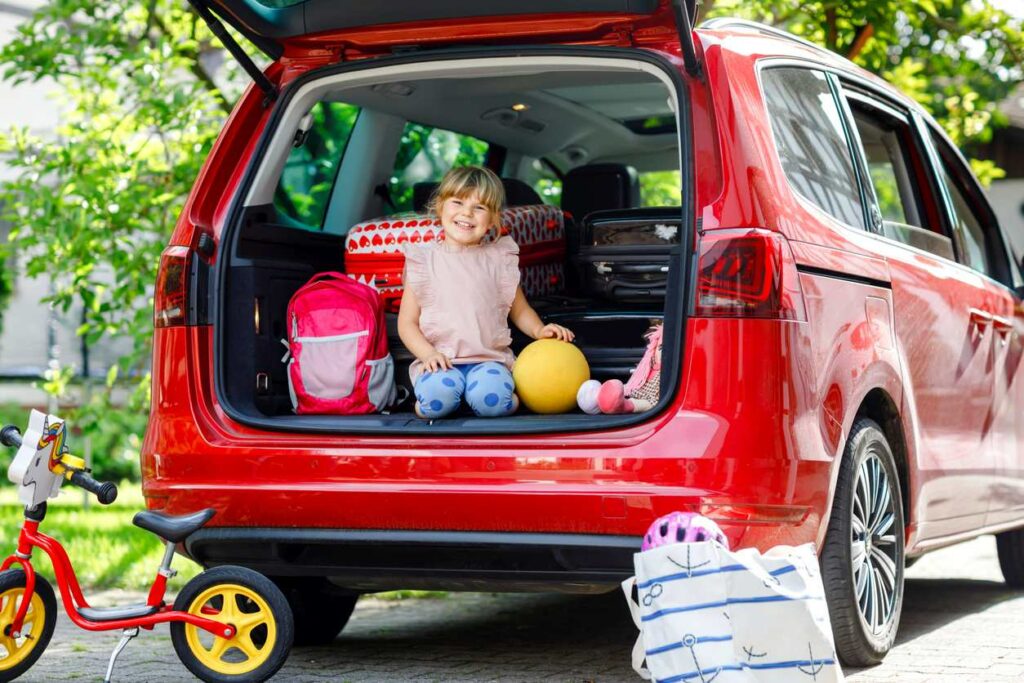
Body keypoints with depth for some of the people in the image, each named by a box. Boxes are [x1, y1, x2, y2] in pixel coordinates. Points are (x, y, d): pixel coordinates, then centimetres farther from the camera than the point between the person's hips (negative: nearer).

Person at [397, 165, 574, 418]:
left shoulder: (499, 258, 11)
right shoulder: (424, 259, 7)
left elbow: (519, 310, 18)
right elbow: (407, 322, 6)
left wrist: (539, 330, -3)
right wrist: (428, 354, -11)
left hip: (489, 359, 1)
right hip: (440, 360, -1)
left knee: (491, 400, -32)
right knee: (436, 397, -35)